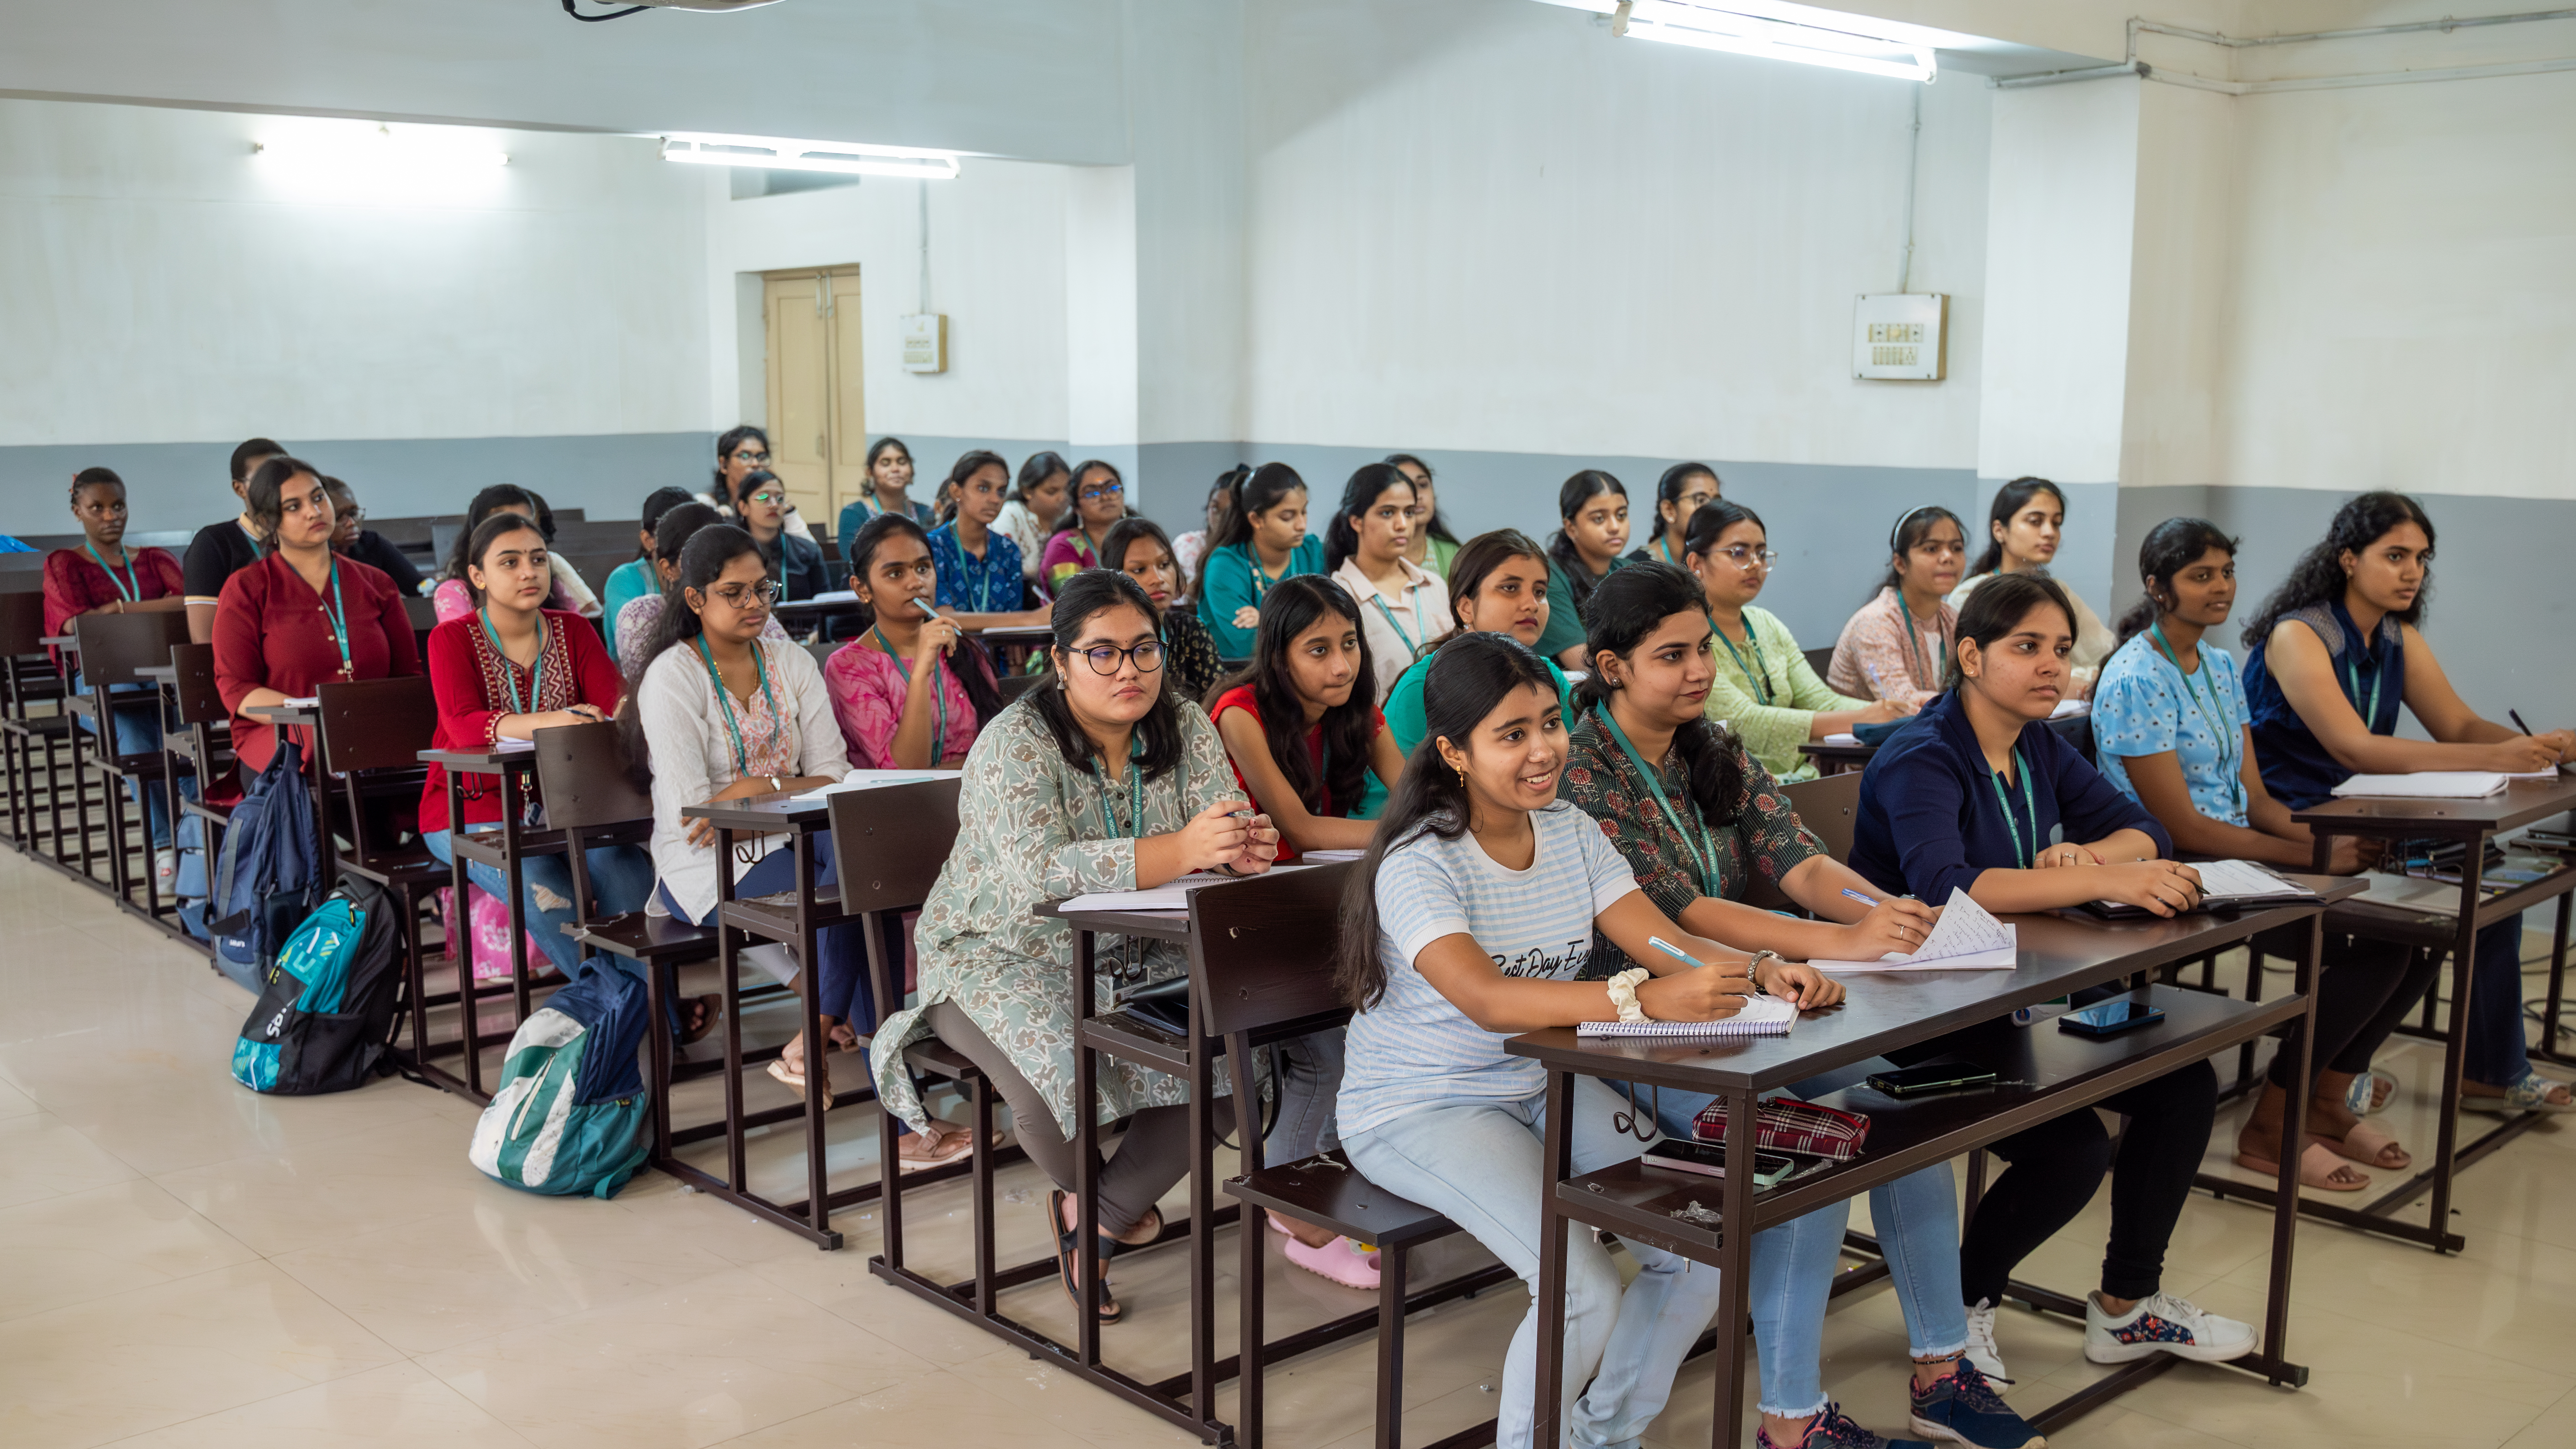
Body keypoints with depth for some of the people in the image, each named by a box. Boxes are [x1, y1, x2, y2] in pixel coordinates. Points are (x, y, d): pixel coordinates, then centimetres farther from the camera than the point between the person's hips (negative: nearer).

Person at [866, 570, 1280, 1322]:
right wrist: (1178, 851, -45)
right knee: (1063, 1075, -31)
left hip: (1134, 957, 5)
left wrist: (1245, 849, -36)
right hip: (1004, 959, -5)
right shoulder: (1017, 741, -18)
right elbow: (1040, 875, -33)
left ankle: (1097, 1220, 3)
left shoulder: (1186, 729, 0)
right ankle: (1084, 1192, 7)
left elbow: (1218, 838, -9)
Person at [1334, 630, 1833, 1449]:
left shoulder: (1570, 832, 2)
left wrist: (1761, 974, -27)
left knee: (1702, 1252, -7)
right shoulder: (1418, 865, -20)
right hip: (1418, 1108, -7)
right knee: (1585, 1293, -24)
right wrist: (1641, 1000, -47)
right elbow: (1484, 998, -35)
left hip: (1546, 1084, 7)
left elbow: (1667, 943, -6)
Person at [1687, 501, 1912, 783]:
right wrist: (1856, 720, -26)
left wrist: (1898, 713, -13)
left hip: (1799, 778, 7)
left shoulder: (1767, 625, 15)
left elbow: (1818, 699, 6)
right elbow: (1743, 720, -21)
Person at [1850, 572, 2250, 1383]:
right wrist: (2104, 883, -41)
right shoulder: (1921, 759, -18)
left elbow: (2144, 833, 6)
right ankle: (1961, 1307, 6)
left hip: (2019, 995, 9)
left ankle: (2127, 1307, 15)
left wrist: (2084, 855, -18)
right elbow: (1943, 884, -36)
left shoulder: (2041, 749, 8)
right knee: (2072, 1149, -22)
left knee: (2187, 1082, -2)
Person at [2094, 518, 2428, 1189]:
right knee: (2375, 944, -21)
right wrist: (2312, 856, -18)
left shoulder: (2220, 668, 14)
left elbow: (2255, 798, 13)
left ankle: (2326, 1102, 10)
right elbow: (2182, 827, -17)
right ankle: (2269, 1131, -7)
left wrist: (2333, 838, -7)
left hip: (2239, 856, 8)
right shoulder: (2136, 681, -14)